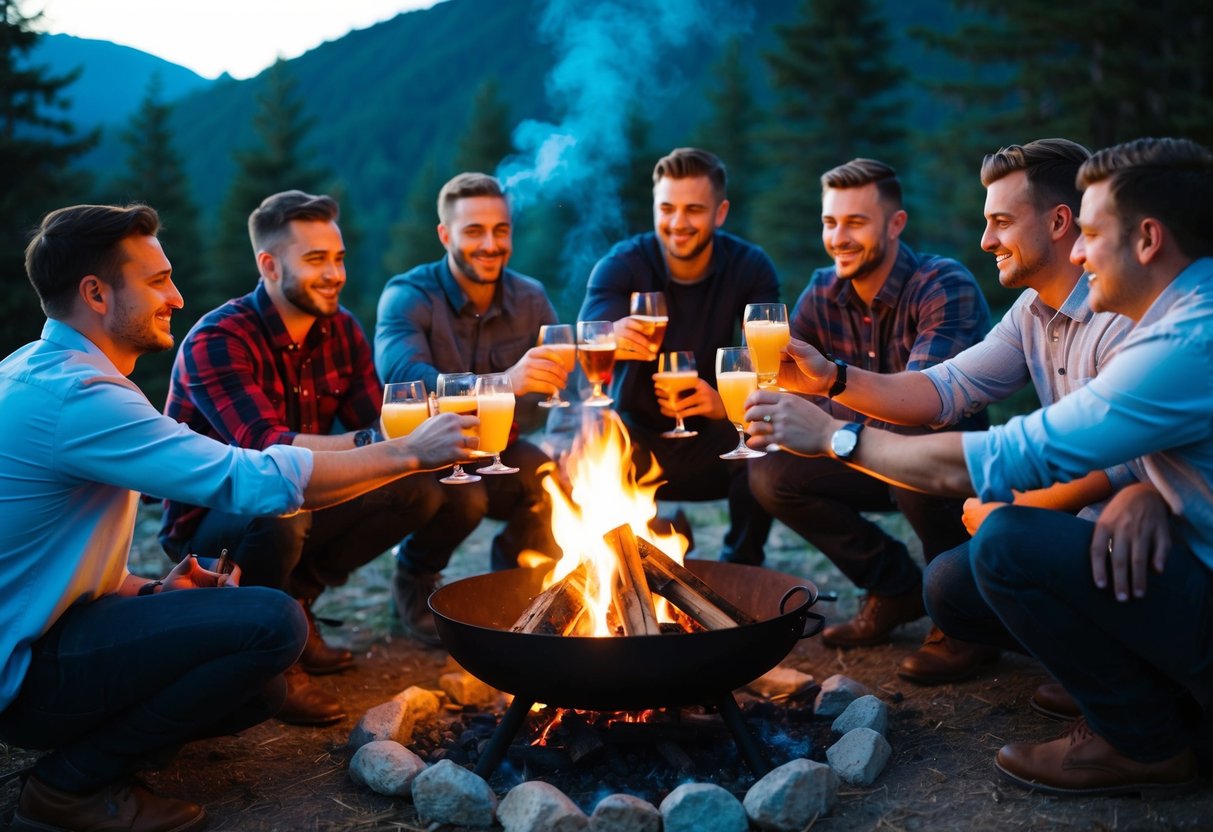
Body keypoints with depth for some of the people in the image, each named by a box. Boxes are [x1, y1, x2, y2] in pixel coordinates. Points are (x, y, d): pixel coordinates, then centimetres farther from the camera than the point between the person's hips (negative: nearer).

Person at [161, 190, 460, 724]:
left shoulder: (341, 329, -2)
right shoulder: (218, 341, -24)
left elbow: (378, 426, -8)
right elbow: (265, 447, -38)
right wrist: (371, 443, -52)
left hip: (291, 506, 7)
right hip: (211, 520, -7)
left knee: (419, 494, -6)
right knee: (278, 513, -38)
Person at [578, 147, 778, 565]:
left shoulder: (751, 267, -9)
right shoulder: (621, 265, -12)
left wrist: (728, 401, -36)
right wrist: (609, 341, -52)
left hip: (714, 440, 1)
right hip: (637, 439, 0)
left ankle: (741, 565, -5)